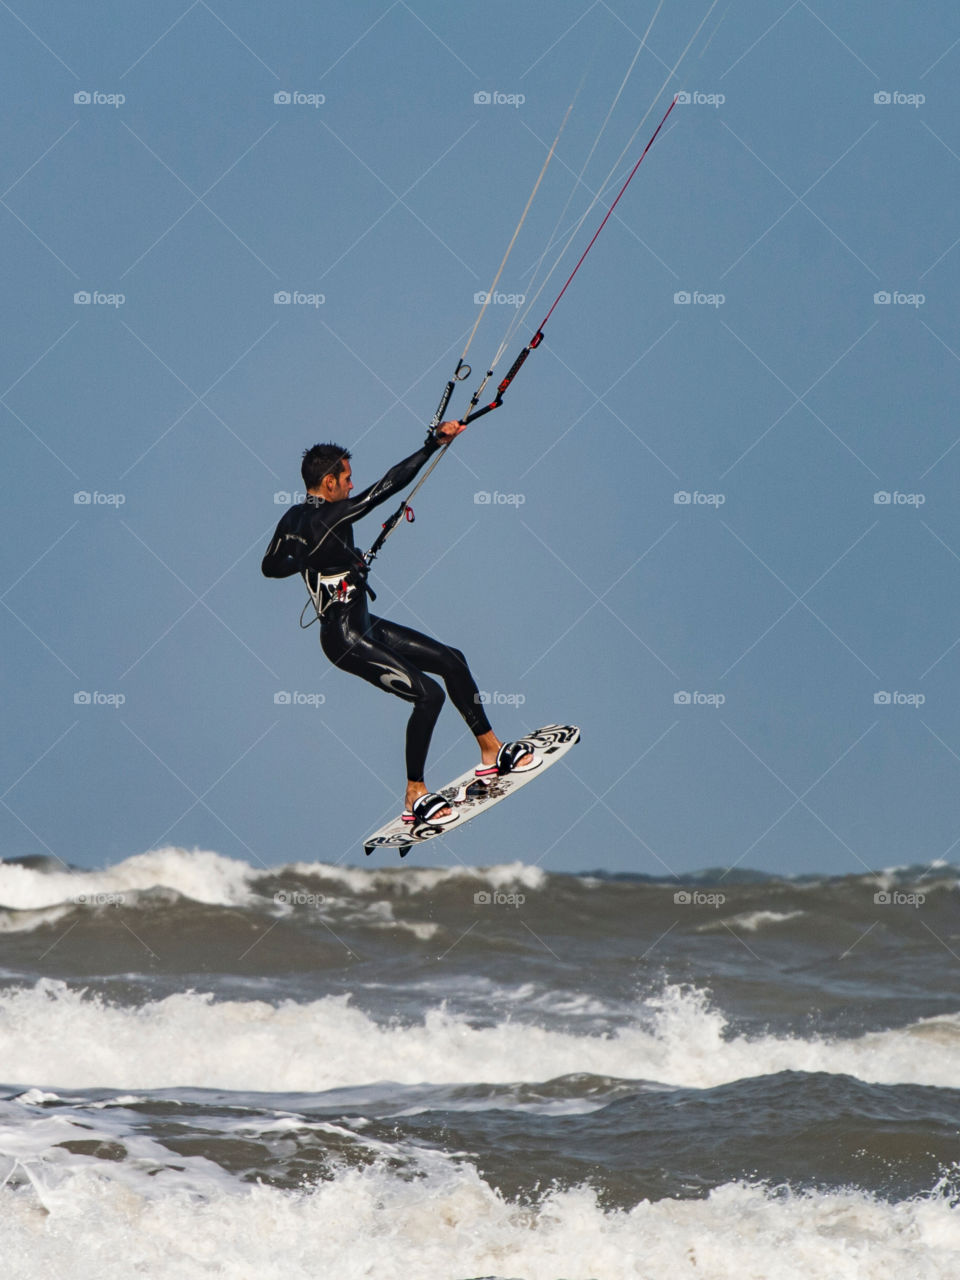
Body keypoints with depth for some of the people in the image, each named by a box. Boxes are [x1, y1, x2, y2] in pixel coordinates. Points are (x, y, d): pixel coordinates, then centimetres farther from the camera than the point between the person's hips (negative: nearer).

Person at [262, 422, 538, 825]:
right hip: (348, 641, -10)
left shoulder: (293, 518, 4)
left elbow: (270, 566, 20)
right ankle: (414, 798, 0)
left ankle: (492, 753, 22)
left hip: (364, 626, 10)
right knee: (428, 694, -14)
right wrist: (434, 444, -24)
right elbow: (387, 486, -27)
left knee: (451, 661, 12)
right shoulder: (326, 519, -24)